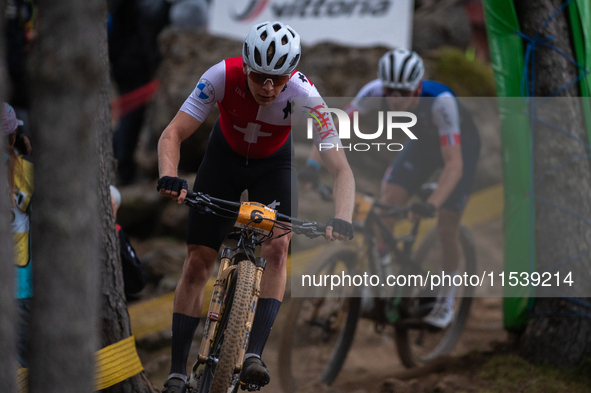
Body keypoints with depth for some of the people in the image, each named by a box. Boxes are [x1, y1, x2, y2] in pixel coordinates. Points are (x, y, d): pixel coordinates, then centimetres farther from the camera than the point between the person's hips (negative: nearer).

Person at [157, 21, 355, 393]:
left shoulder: (303, 95, -35)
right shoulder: (223, 76, -34)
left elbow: (342, 170, -37)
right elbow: (173, 134, -32)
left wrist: (342, 220, -54)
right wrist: (169, 177, -52)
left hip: (275, 164, 0)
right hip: (225, 157, 1)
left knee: (277, 248, -25)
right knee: (197, 262, -4)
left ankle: (254, 353, -26)